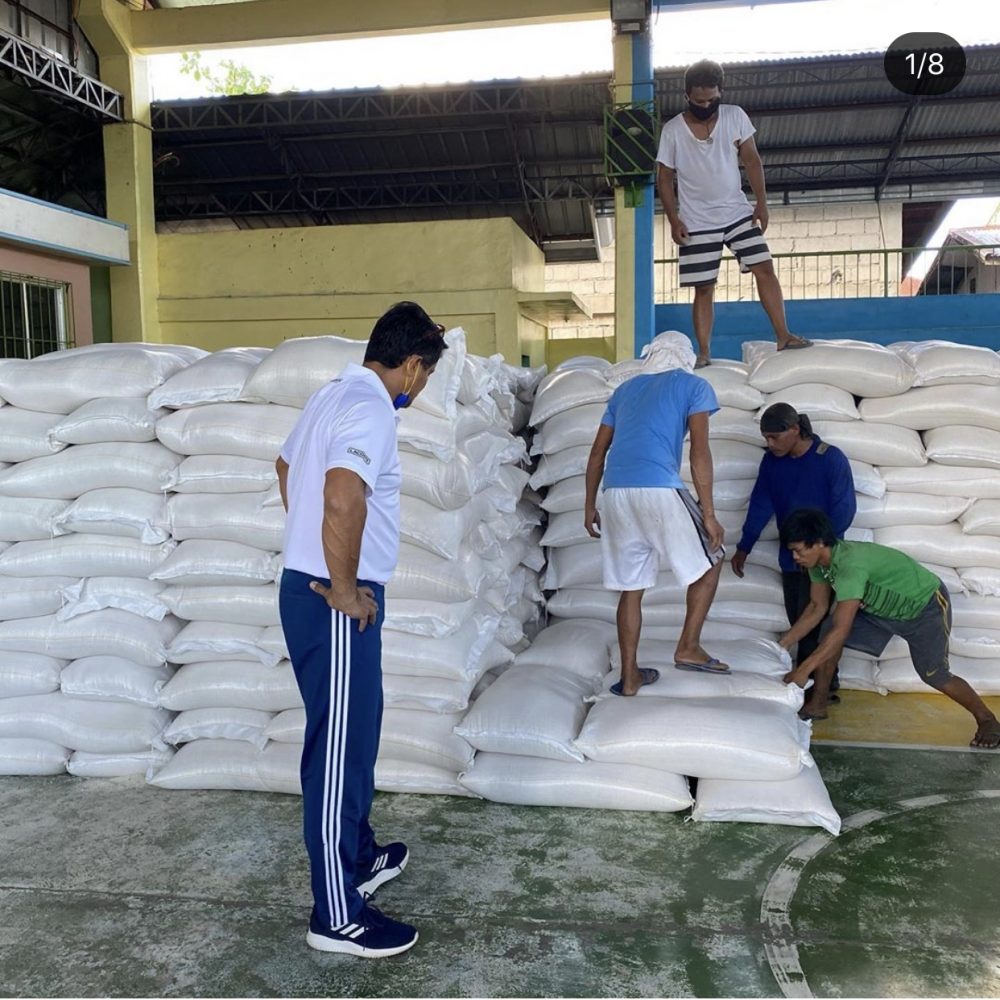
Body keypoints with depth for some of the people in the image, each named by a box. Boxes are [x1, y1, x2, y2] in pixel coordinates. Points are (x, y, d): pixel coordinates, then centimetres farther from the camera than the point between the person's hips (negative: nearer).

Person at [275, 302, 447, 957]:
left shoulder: (335, 394, 13)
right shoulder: (371, 411, -18)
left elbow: (287, 468, 27)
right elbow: (343, 498, -35)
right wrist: (343, 589, -23)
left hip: (311, 585, 10)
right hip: (334, 604, -10)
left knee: (355, 733, 22)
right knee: (340, 748, -1)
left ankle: (359, 856, 38)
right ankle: (338, 914, 12)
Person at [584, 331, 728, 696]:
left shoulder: (626, 388, 26)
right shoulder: (695, 386, 11)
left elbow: (597, 452, 22)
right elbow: (699, 452, -1)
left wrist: (589, 506, 26)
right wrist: (708, 513, -2)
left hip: (615, 493, 5)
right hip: (660, 491, -5)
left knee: (631, 587, 14)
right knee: (710, 560, 16)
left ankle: (629, 676, 18)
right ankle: (688, 648, 11)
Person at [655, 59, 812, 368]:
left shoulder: (735, 116, 0)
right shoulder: (672, 130, -5)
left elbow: (752, 161, 3)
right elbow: (664, 178, 0)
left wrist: (761, 202, -4)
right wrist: (674, 220, -9)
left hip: (738, 212, 2)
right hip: (697, 223, -2)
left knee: (764, 268, -9)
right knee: (704, 288, 0)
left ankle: (783, 336, -5)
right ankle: (704, 353, 7)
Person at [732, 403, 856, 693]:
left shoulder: (831, 459, -13)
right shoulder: (771, 461, 2)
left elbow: (844, 508, -12)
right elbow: (760, 505, 6)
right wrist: (744, 547, 4)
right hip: (790, 558, 6)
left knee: (812, 625, -7)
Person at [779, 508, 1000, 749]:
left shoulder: (850, 564, -40)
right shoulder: (820, 561, -15)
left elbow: (841, 631, -42)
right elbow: (818, 607, -3)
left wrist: (803, 670, -40)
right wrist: (782, 644, -8)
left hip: (926, 605, -8)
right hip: (883, 606, 8)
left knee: (934, 675, -3)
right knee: (828, 636, -5)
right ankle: (818, 705, 7)